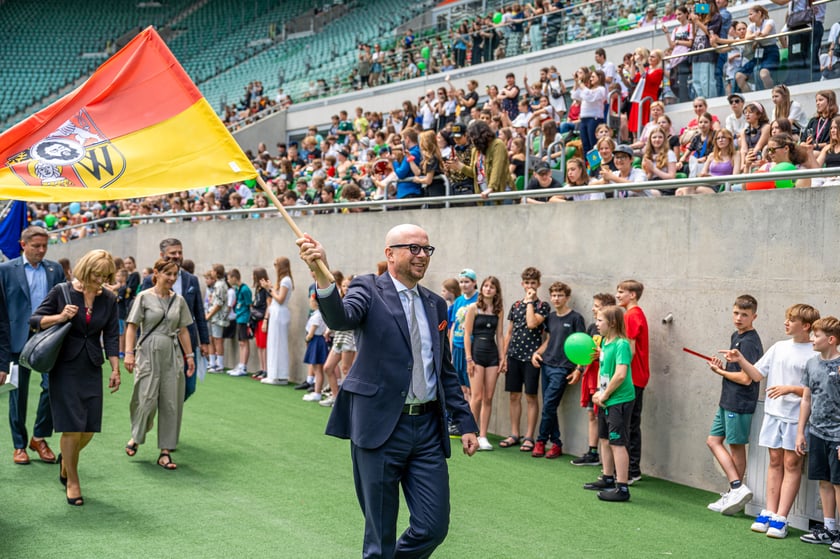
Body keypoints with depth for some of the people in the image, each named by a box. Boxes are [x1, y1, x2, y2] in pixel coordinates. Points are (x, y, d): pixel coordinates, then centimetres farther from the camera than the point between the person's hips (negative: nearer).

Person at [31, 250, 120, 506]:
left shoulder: (108, 299, 4)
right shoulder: (62, 292, -5)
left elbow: (111, 336, 7)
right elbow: (35, 320, -2)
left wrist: (115, 369, 1)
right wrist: (60, 317, -20)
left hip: (92, 369, 4)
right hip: (65, 367, -4)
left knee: (89, 429, 3)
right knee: (72, 427, -6)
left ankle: (66, 459, 33)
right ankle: (72, 482, 9)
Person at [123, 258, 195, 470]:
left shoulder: (178, 300, 9)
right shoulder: (144, 297, -2)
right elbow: (132, 326, -4)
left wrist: (189, 355, 10)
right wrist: (129, 353, -12)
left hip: (172, 354, 4)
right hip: (149, 352, -4)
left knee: (171, 403, 1)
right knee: (147, 399, -6)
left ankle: (165, 452, 8)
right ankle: (136, 436, 23)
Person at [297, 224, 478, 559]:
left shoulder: (436, 304, 13)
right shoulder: (369, 290, -3)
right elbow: (340, 319, -26)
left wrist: (466, 423, 13)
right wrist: (322, 278, -46)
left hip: (428, 429, 5)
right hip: (381, 427, -5)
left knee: (434, 528, 5)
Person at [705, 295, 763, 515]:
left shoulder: (749, 342, -18)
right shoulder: (736, 336, 12)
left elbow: (746, 378, -23)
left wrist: (720, 372, -9)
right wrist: (723, 367, 1)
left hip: (740, 404, -10)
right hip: (727, 401, 10)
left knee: (736, 446, -2)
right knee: (713, 440, 10)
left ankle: (737, 488, 6)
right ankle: (736, 489, 12)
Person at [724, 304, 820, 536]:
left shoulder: (814, 355, -9)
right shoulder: (778, 348, 9)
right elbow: (757, 375, 12)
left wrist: (790, 389, -21)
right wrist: (741, 360, -1)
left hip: (797, 418, -5)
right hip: (773, 413, 5)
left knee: (791, 463, -1)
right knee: (775, 460, 11)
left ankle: (781, 518, 0)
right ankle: (769, 512, 16)